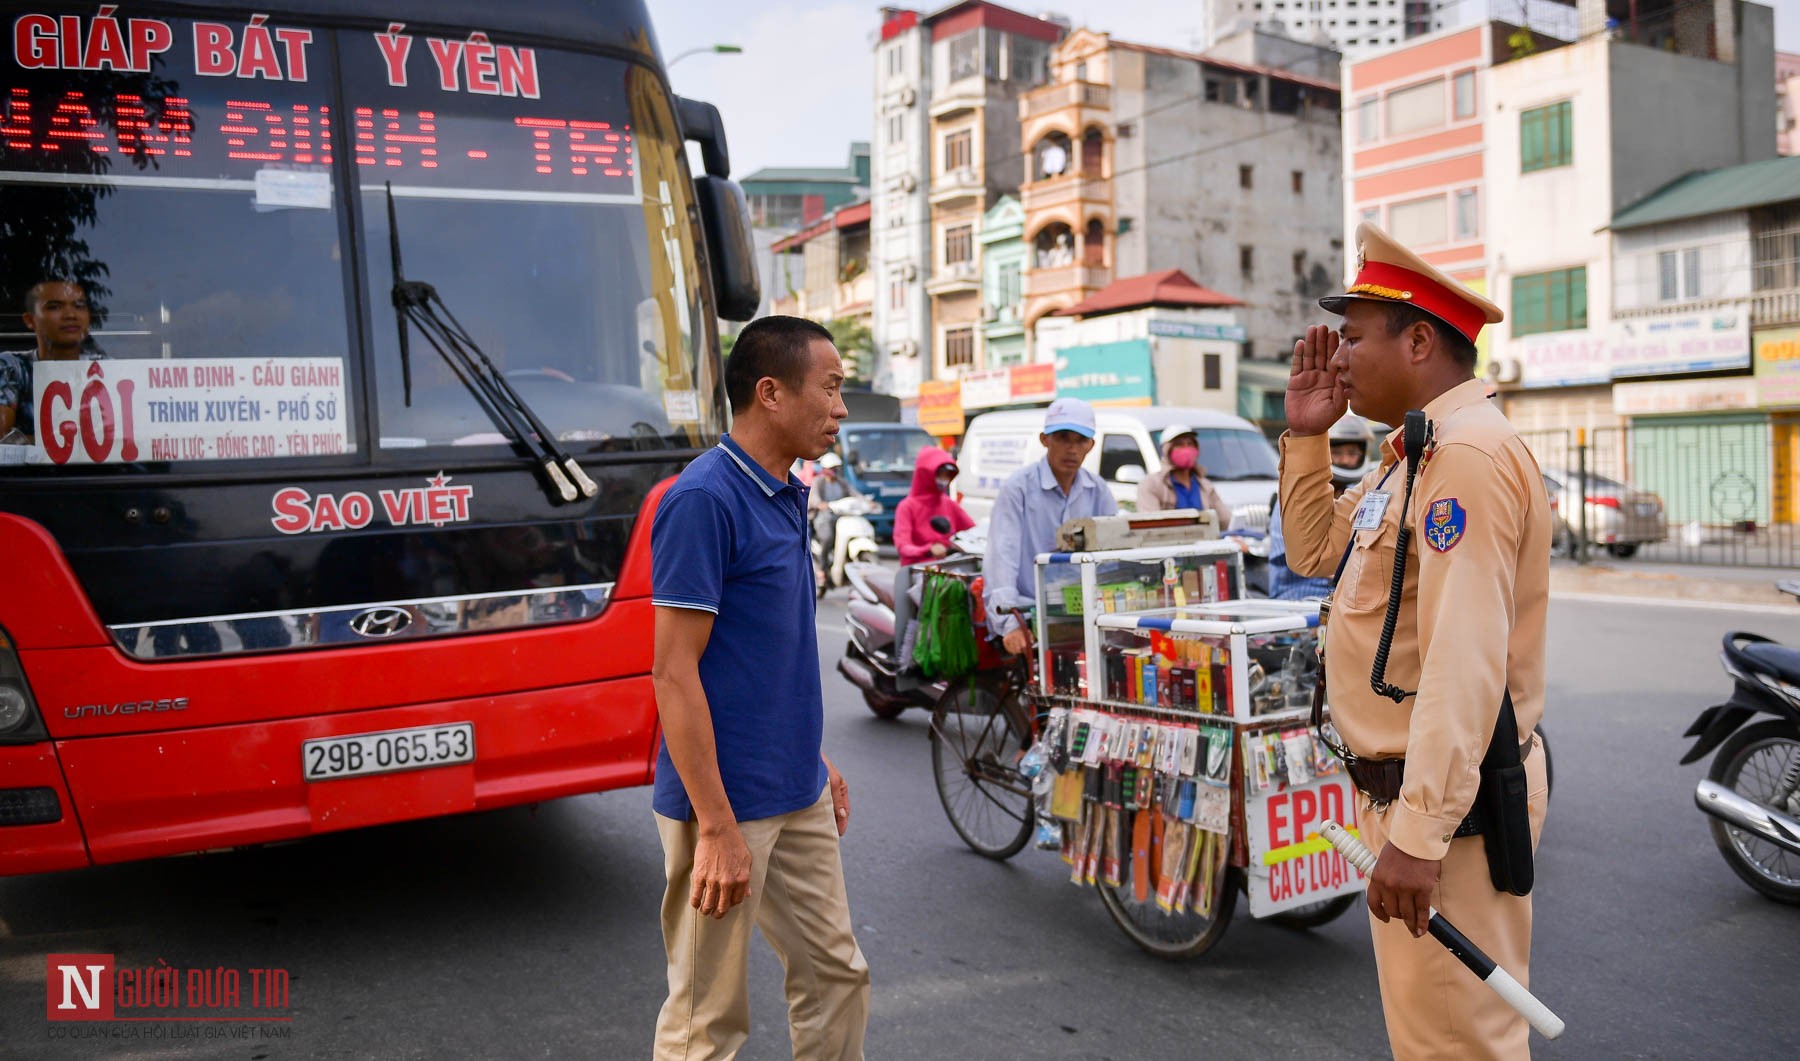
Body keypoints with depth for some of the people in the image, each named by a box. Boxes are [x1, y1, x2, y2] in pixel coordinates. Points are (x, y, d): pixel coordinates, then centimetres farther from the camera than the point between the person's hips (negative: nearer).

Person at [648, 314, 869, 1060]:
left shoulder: (787, 497, 8)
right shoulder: (704, 500, -19)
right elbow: (674, 673, -21)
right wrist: (716, 827, -22)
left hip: (800, 798, 9)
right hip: (727, 803, -8)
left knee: (837, 976, 18)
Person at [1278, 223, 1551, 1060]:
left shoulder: (1468, 455, -20)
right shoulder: (1413, 452, 13)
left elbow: (1465, 664, -28)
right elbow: (1316, 551, 21)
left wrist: (1420, 833, -30)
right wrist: (1306, 434, 11)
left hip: (1445, 799, -10)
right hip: (1397, 781, 11)